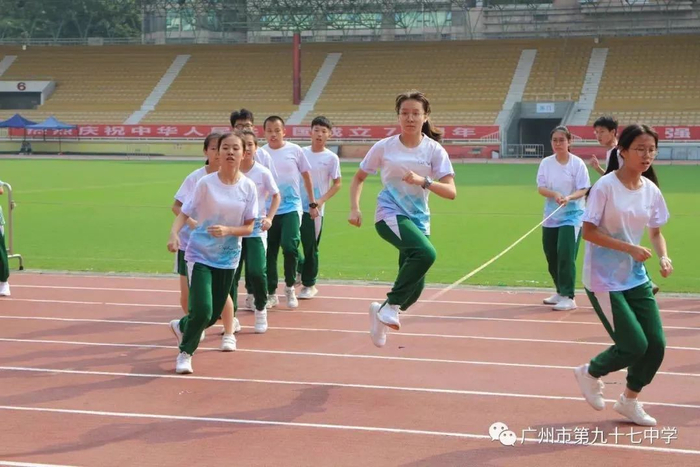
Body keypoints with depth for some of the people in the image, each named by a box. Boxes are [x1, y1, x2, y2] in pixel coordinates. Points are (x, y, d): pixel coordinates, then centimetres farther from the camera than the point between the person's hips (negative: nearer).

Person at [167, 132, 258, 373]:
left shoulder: (248, 187, -7)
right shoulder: (206, 183, -12)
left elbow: (248, 227, -5)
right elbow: (184, 213, -8)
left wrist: (226, 230, -23)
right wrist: (174, 234, -28)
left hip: (228, 258, 3)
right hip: (200, 254, -3)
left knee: (213, 315, 10)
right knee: (202, 310, -17)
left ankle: (181, 326, 43)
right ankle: (185, 352, 10)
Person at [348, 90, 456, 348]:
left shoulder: (435, 151, -4)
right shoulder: (383, 147, -3)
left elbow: (451, 192, -13)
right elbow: (359, 178, 10)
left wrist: (423, 181, -29)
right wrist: (354, 208, -4)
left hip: (418, 221, 3)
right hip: (390, 215, -3)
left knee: (415, 288, 3)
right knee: (425, 253, -32)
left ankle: (382, 311, 34)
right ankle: (391, 306, -18)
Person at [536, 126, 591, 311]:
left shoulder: (577, 163, -7)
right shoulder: (546, 163, 2)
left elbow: (583, 190, -10)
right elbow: (540, 188, -3)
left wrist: (569, 197, -29)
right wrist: (555, 194, -22)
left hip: (572, 216, -5)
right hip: (551, 217, 5)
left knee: (566, 255, -14)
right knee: (551, 256, 10)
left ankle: (568, 297, -10)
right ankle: (561, 292, 28)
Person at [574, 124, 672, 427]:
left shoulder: (651, 191, 1)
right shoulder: (605, 187, -16)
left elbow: (655, 232, 13)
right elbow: (589, 232, -16)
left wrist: (663, 256, -6)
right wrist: (629, 248, -25)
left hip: (636, 278, 6)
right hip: (604, 280, -6)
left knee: (656, 345, 1)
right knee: (635, 346, -10)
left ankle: (629, 401, 25)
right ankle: (590, 374, 20)